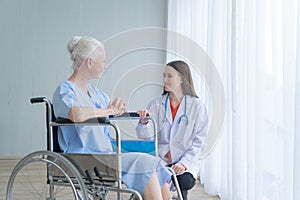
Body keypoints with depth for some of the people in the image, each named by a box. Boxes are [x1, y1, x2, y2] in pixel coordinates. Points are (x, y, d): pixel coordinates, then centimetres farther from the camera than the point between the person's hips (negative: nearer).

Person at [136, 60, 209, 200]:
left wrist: (184, 163, -14)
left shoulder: (197, 106, 2)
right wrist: (144, 121, -21)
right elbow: (144, 135, 1)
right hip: (160, 159, 1)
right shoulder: (156, 104, 9)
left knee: (185, 181, -31)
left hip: (186, 160, -1)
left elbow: (198, 141, -1)